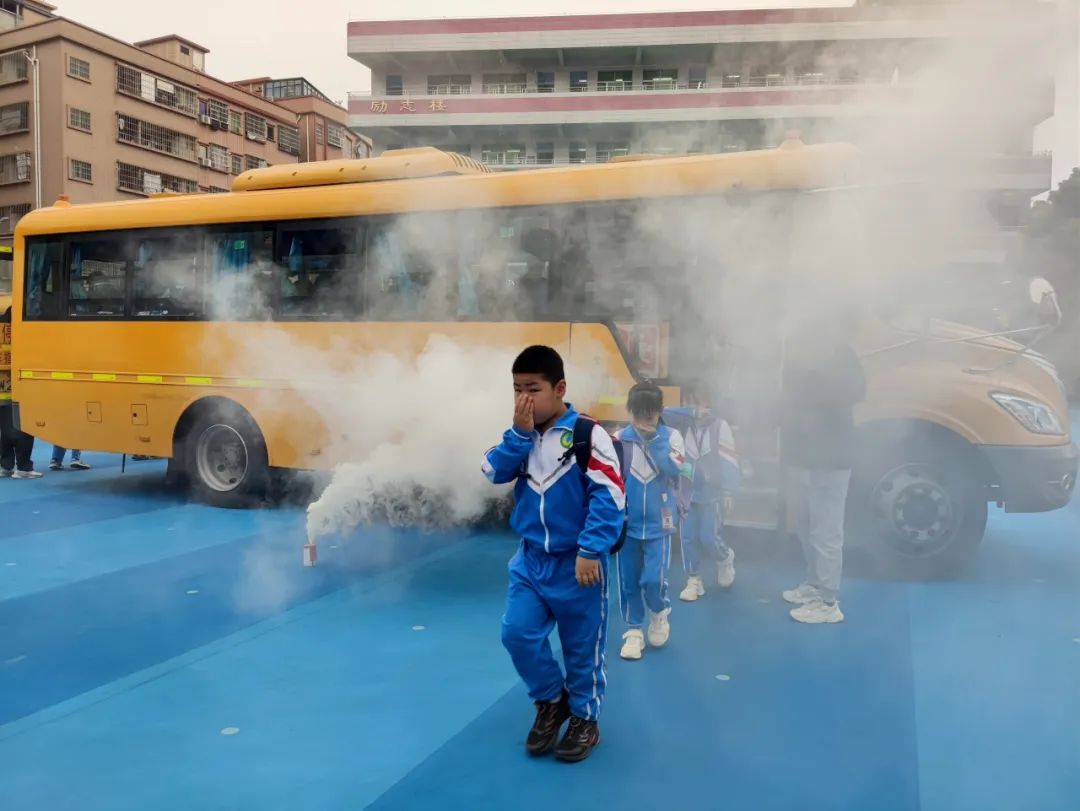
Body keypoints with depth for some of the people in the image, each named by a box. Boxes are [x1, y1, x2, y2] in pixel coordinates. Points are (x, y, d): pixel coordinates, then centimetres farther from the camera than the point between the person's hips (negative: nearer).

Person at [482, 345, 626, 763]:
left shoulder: (588, 435, -15)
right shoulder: (521, 434, 5)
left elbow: (609, 496, -19)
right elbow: (494, 472, -6)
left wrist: (591, 550, -23)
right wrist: (520, 432, -16)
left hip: (576, 563, -5)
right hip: (530, 559, 5)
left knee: (582, 645, 9)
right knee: (517, 633, 1)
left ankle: (584, 719, 31)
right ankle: (551, 700, 27)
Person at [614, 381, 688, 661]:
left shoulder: (671, 436, -5)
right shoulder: (619, 438, -6)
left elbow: (675, 469, -20)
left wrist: (652, 438, -22)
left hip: (658, 524, -1)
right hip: (626, 523, 1)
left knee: (653, 580, -7)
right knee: (629, 581, 8)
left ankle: (660, 613, 25)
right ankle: (633, 631, 26)